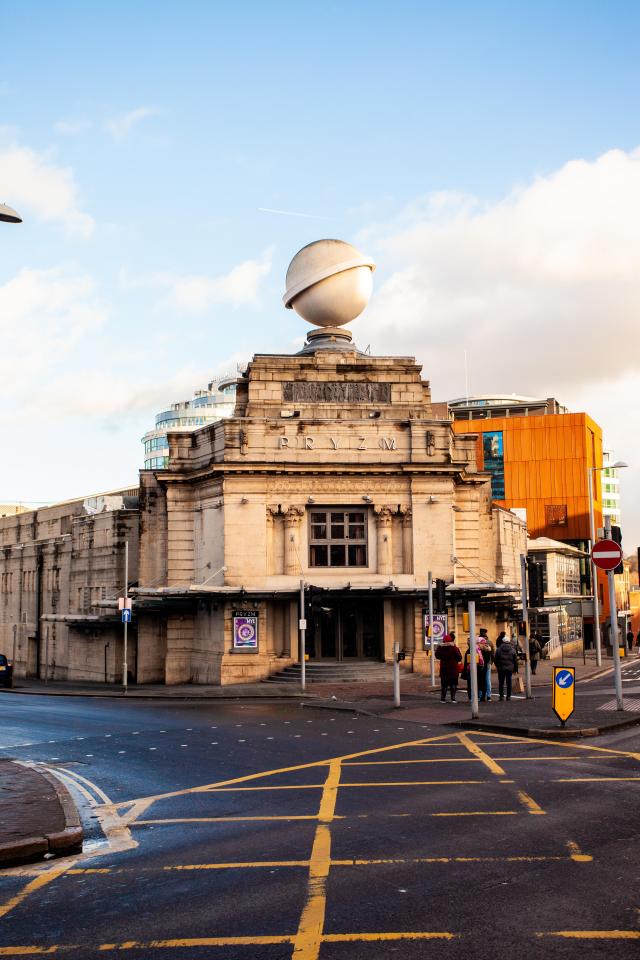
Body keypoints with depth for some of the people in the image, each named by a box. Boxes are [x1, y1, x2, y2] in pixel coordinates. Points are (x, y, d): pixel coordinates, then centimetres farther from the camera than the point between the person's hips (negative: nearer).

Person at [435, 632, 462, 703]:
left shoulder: (440, 648, -3)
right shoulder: (454, 648, -12)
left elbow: (437, 656, 8)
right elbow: (459, 658, -10)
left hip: (444, 669, 3)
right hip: (453, 669, -2)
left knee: (444, 684, 8)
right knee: (453, 684, 6)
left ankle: (443, 699, 6)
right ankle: (453, 698, 2)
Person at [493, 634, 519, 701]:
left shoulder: (499, 649, -3)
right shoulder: (512, 650, 1)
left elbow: (495, 659, 0)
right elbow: (515, 660, 4)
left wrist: (497, 666, 15)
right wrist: (515, 669, 10)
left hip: (501, 668, -1)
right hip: (510, 668, 1)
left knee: (501, 682, 4)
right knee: (509, 682, 6)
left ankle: (501, 696, 1)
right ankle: (508, 696, 5)